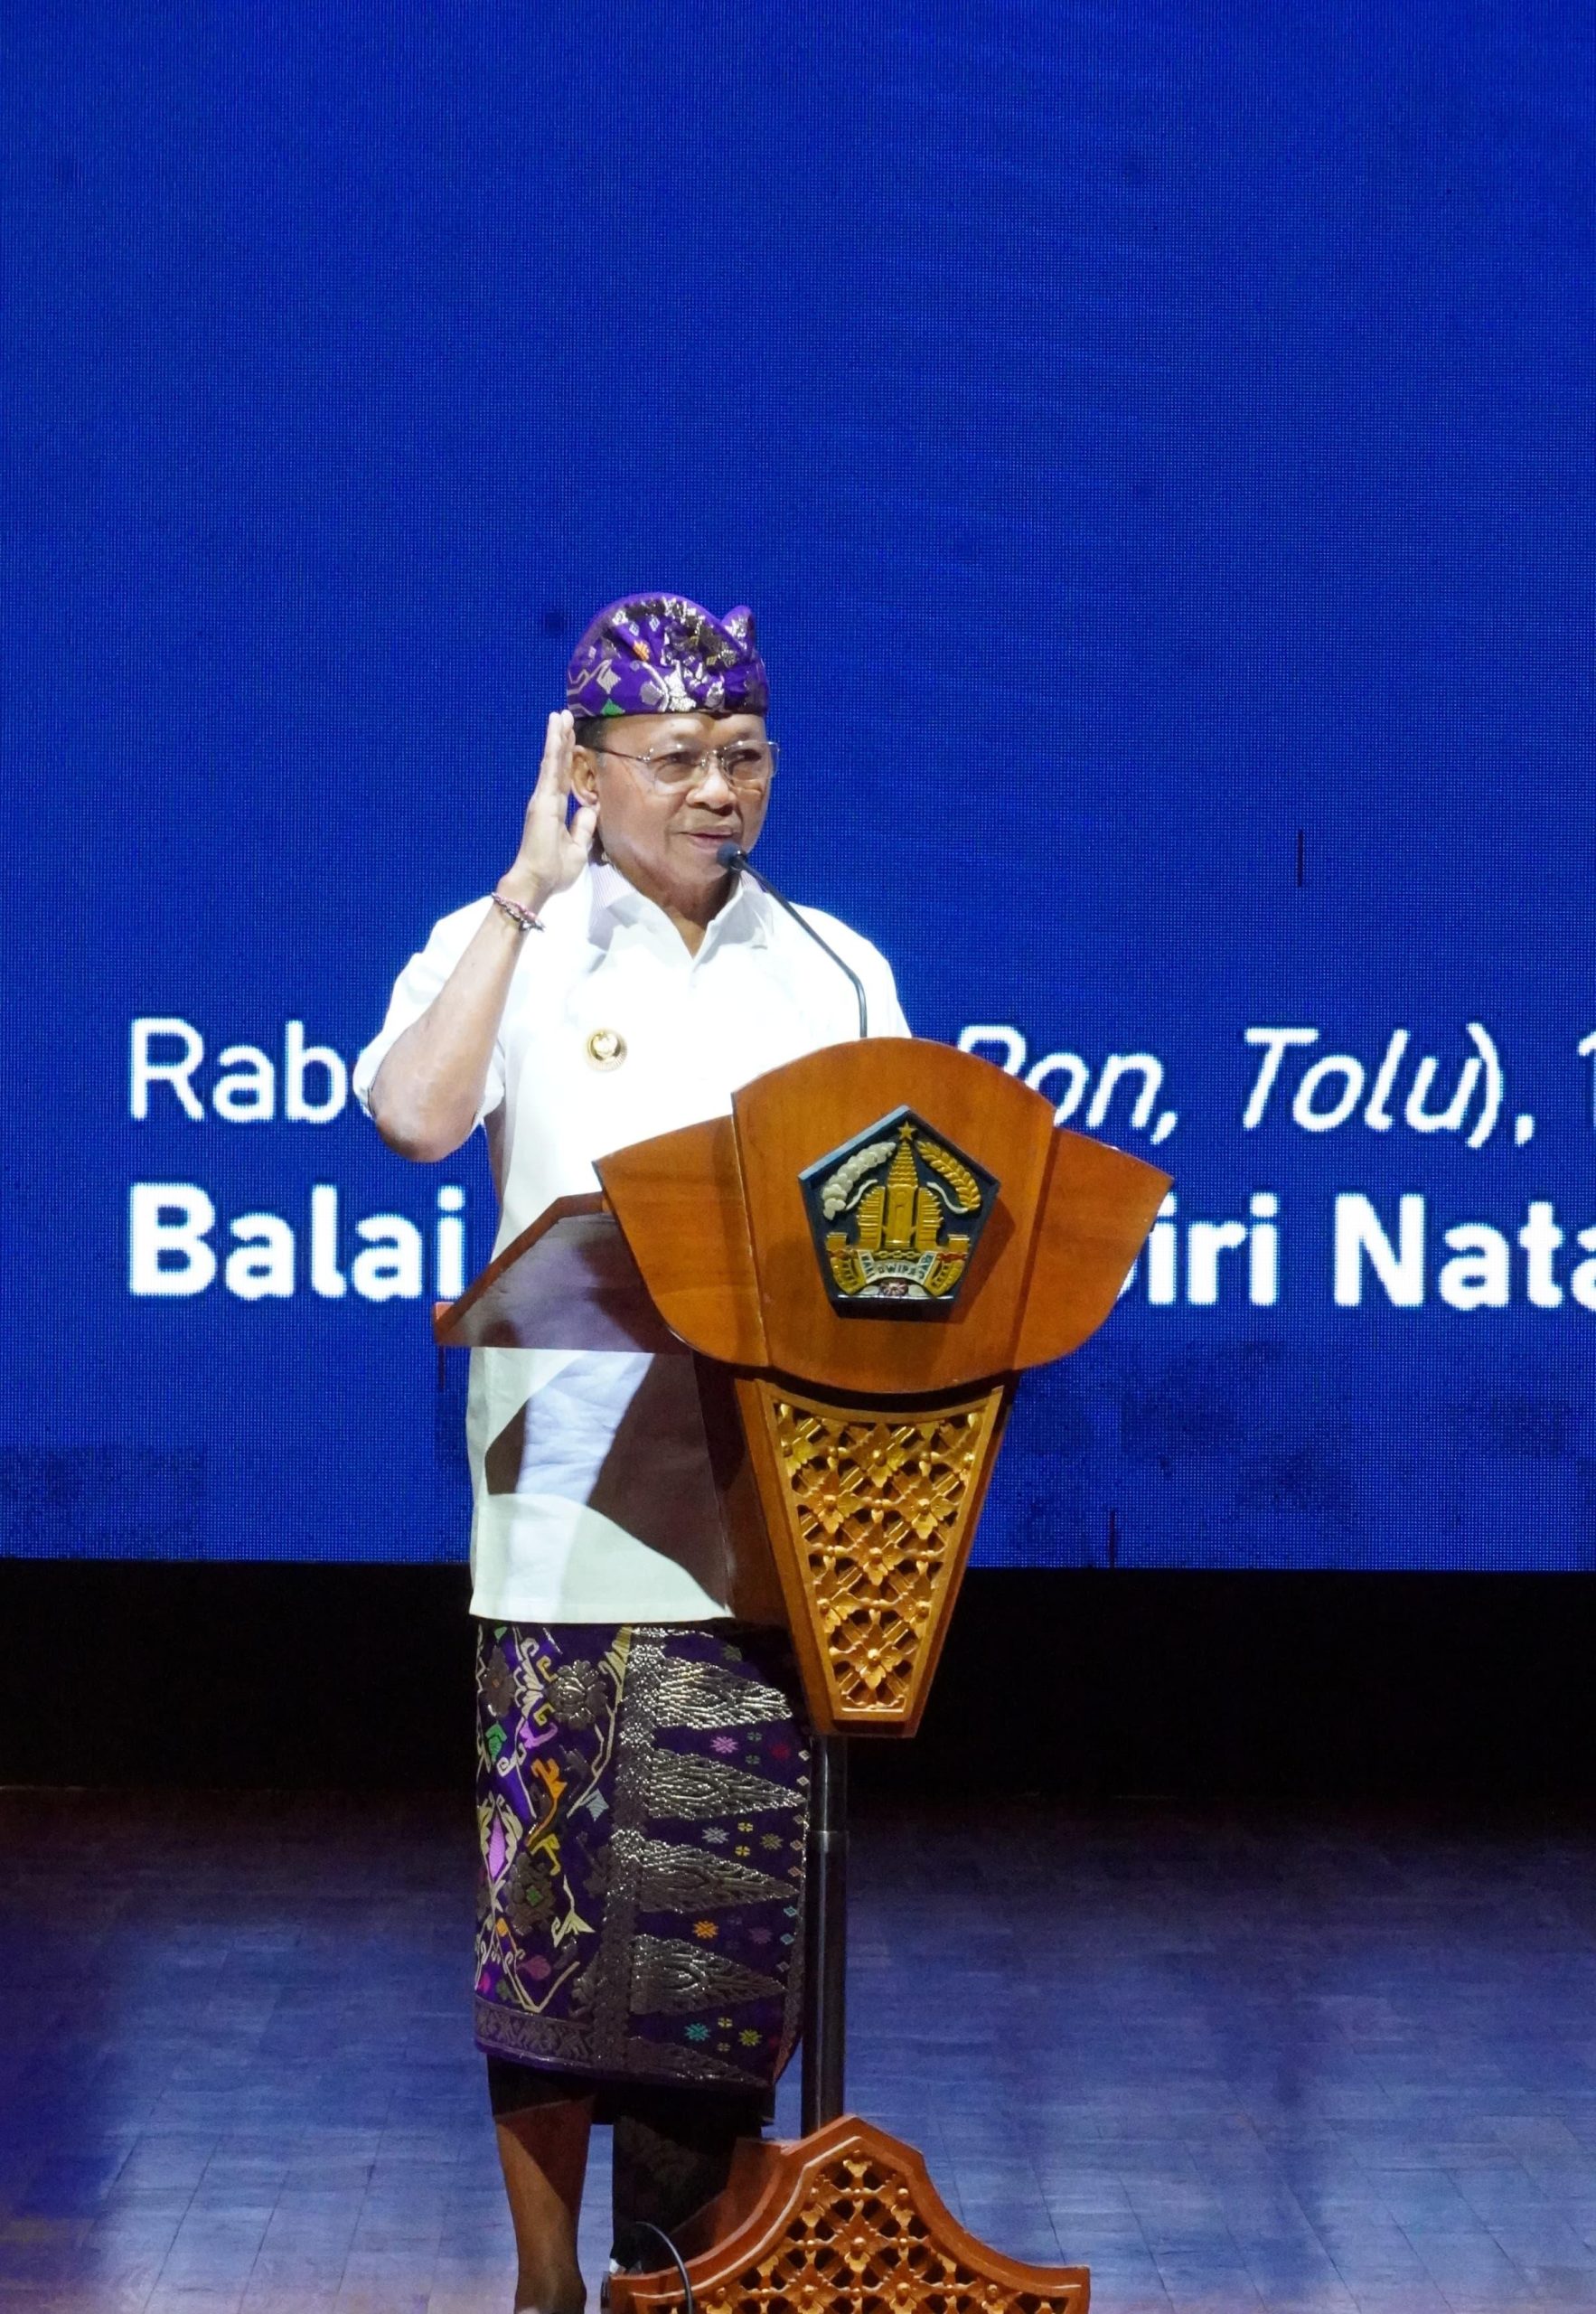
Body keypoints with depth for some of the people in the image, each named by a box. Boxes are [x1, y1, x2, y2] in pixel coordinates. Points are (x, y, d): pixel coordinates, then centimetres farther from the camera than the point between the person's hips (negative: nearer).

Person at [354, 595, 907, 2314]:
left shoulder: (835, 975, 12)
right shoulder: (506, 950, 4)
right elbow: (412, 1116, -16)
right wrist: (527, 895, -10)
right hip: (565, 1508, -2)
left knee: (731, 1908, 2)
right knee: (550, 1894, -1)